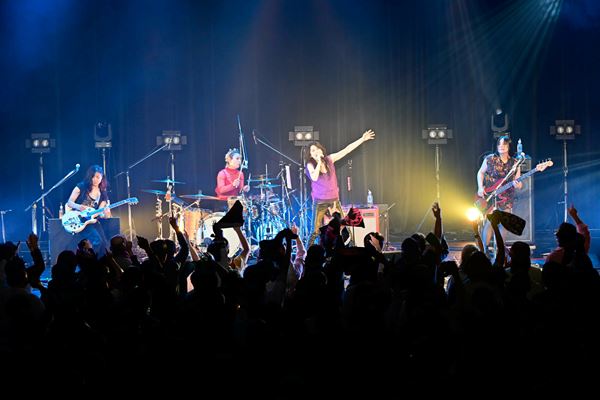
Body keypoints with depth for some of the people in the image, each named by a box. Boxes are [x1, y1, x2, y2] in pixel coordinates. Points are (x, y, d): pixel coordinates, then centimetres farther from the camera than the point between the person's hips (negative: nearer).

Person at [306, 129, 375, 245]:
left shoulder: (329, 159, 3)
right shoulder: (311, 165, -6)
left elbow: (347, 149, 3)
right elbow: (314, 178, -27)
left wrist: (362, 139, 1)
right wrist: (319, 162, -21)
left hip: (334, 201, 4)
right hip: (320, 203, -4)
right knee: (316, 232, -7)